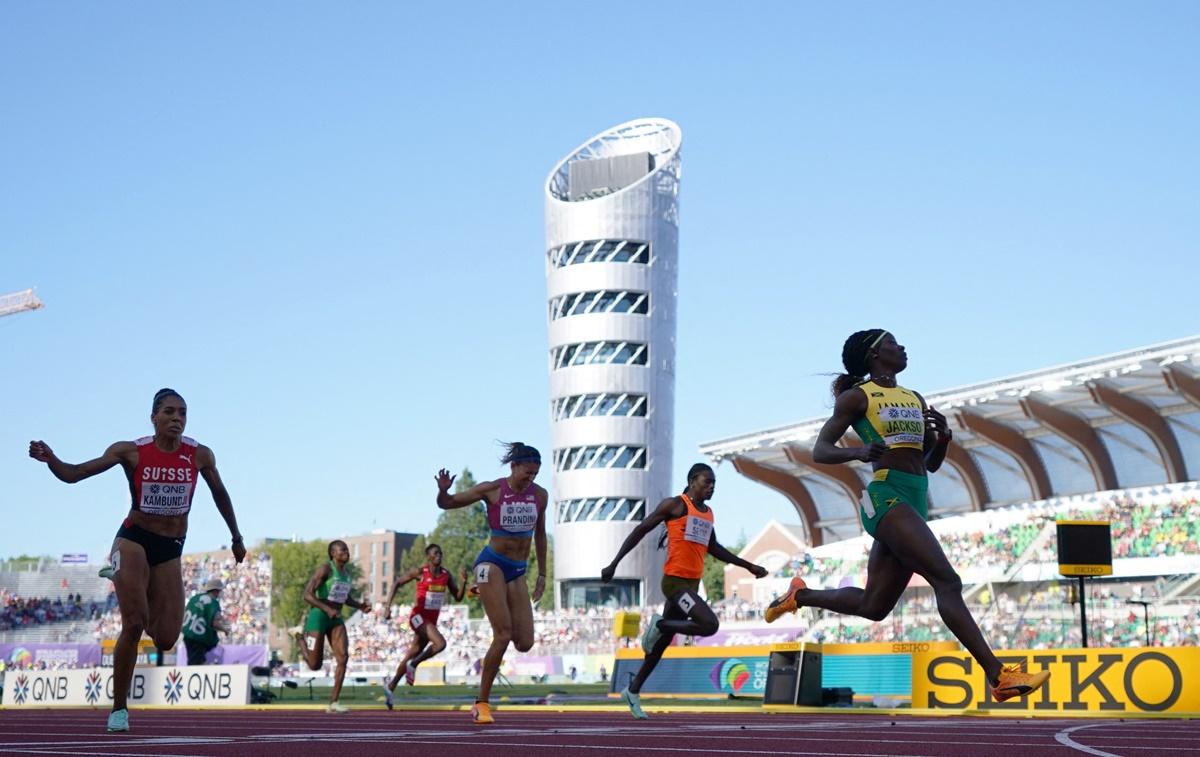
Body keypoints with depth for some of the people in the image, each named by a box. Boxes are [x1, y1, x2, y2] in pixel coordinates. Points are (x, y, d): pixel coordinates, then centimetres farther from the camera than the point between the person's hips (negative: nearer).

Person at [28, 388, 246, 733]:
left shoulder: (200, 455, -2)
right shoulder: (132, 451, -8)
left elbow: (220, 494, 15)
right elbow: (73, 474, -10)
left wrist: (237, 538, 24)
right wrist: (50, 459, -32)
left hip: (171, 549, 2)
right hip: (133, 540, -2)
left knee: (166, 640, -3)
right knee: (134, 624, -20)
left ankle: (142, 598, 34)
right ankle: (119, 708, -4)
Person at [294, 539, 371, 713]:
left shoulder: (346, 573, 10)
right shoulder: (325, 569, -14)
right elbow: (307, 594, -20)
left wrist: (360, 606, 4)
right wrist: (327, 609, -31)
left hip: (336, 619, 6)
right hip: (318, 616, -6)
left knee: (343, 656, -14)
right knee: (315, 665, -2)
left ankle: (333, 702, -10)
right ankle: (301, 634, 27)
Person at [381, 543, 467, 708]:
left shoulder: (446, 575, 6)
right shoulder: (420, 572, -8)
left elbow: (458, 597, 8)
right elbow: (397, 583, -3)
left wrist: (463, 582, -10)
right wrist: (388, 606, -12)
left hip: (432, 619, 6)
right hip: (418, 616, -6)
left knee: (411, 656, 13)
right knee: (440, 643, -27)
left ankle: (391, 686, 27)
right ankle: (413, 666, -5)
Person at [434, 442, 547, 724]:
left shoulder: (539, 495, 5)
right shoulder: (491, 490, -6)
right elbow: (446, 504, 1)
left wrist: (542, 574, 19)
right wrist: (443, 491, -22)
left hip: (518, 571, 5)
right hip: (492, 563, -5)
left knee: (525, 643, -6)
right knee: (503, 636, -17)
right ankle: (482, 704, -6)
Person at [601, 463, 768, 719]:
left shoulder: (708, 513, 17)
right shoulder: (675, 505, -7)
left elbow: (714, 548, 30)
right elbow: (640, 530, -5)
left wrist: (748, 566, 27)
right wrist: (614, 564, -9)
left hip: (692, 584, 8)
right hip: (675, 581, -8)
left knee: (663, 642, 12)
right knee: (710, 625, -24)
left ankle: (633, 691, 22)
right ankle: (659, 624, -5)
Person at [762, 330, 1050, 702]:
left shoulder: (916, 400, 21)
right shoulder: (858, 396, 1)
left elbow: (932, 464, 25)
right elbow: (819, 451, -2)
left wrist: (944, 436, 3)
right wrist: (858, 451, -22)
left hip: (917, 501, 8)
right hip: (886, 499, -8)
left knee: (873, 606, 12)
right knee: (947, 581, -19)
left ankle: (800, 595, 34)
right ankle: (998, 675, -22)